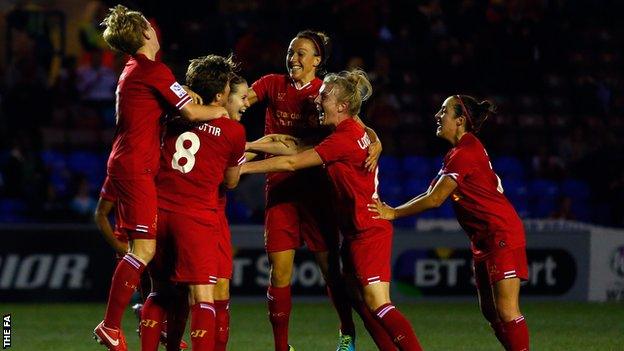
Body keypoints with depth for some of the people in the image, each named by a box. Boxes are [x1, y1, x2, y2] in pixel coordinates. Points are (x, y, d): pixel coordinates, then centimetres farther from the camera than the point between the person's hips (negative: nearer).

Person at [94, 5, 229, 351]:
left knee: (143, 247, 12)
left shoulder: (133, 71, 19)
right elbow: (191, 111, -16)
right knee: (144, 249, -12)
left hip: (127, 164, 10)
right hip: (136, 166, -10)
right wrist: (222, 111, 2)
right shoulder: (153, 70, -11)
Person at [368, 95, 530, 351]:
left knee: (506, 311, -13)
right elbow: (433, 194, 16)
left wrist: (393, 213, -11)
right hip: (485, 240, 11)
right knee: (490, 311, 11)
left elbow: (434, 199, -18)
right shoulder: (464, 149, 16)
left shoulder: (465, 154, -17)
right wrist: (392, 210, 6)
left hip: (502, 234, -11)